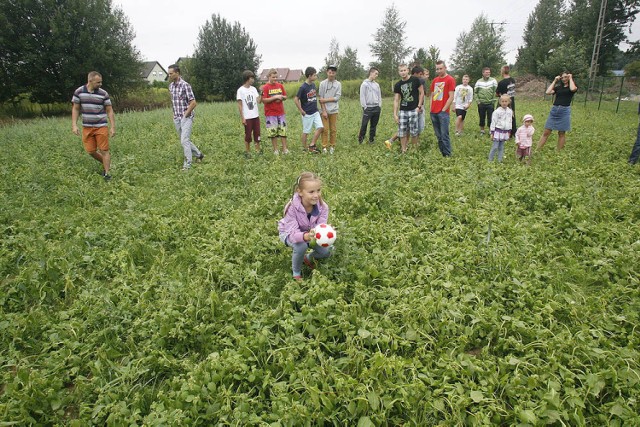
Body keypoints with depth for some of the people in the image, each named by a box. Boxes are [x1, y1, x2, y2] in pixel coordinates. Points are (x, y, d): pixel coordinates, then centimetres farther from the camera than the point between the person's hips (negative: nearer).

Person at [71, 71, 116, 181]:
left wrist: (113, 127, -7)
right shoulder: (79, 92, -1)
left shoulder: (103, 93, -4)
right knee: (90, 151, 6)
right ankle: (105, 163, 30)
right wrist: (74, 125, -4)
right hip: (87, 127, 2)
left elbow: (109, 111, -1)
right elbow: (75, 109, 4)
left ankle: (107, 173, 4)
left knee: (104, 150, -3)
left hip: (101, 127, -2)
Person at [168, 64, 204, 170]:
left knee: (184, 140, -12)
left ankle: (187, 164, -5)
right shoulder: (171, 86, 9)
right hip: (176, 118, 8)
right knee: (184, 140, 13)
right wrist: (175, 114, 12)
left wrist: (185, 115, -13)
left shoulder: (185, 85, -13)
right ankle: (198, 154, 32)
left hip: (186, 117, -7)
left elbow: (193, 103, -15)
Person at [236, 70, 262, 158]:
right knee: (248, 134, 3)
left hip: (256, 116, 5)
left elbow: (258, 101, 2)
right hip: (247, 117, -5)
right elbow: (240, 105, -7)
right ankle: (247, 151, 14)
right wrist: (242, 118, -11)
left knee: (257, 133, 7)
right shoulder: (241, 90, -8)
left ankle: (258, 149, 18)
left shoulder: (254, 89, 8)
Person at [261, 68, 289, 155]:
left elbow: (285, 97, 16)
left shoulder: (280, 86, 8)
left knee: (283, 131, 5)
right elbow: (264, 100, -14)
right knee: (273, 132, 2)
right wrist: (275, 97, -18)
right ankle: (275, 150, 12)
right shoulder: (265, 87, -7)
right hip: (270, 114, -4)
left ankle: (285, 149, 12)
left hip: (281, 113, 4)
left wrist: (281, 97, -7)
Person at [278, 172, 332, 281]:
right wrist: (306, 236, -64)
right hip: (289, 233, -4)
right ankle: (296, 272, -3)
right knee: (301, 246, -34)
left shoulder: (322, 207, -26)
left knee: (326, 252, -10)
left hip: (309, 232, 4)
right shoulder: (292, 208, -37)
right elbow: (293, 234, -42)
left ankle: (308, 258, 25)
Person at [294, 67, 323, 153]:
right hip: (307, 114, -7)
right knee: (306, 131, 4)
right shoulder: (303, 87, -16)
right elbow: (296, 99, -15)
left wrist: (315, 106, 15)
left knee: (320, 127, -3)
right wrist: (301, 110, -13)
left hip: (315, 112, 7)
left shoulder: (313, 85, 6)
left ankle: (312, 145, 8)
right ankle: (304, 148, 18)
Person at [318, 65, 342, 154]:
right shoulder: (322, 83, 0)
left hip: (334, 111, 1)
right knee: (325, 129, 0)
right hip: (325, 110, -1)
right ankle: (324, 146, 9)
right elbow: (321, 98, -3)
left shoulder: (338, 84, 3)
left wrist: (326, 100, -11)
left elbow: (337, 98, -5)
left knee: (333, 130, 5)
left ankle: (332, 146, 16)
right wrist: (324, 111, -8)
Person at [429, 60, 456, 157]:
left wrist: (443, 110, -11)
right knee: (438, 136, 10)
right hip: (433, 112, 6)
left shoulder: (450, 79, -3)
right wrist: (431, 108, 9)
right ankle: (441, 153, 19)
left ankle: (447, 155, -2)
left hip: (443, 112, -6)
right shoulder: (435, 80, 15)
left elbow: (451, 97, -8)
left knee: (444, 135, -7)